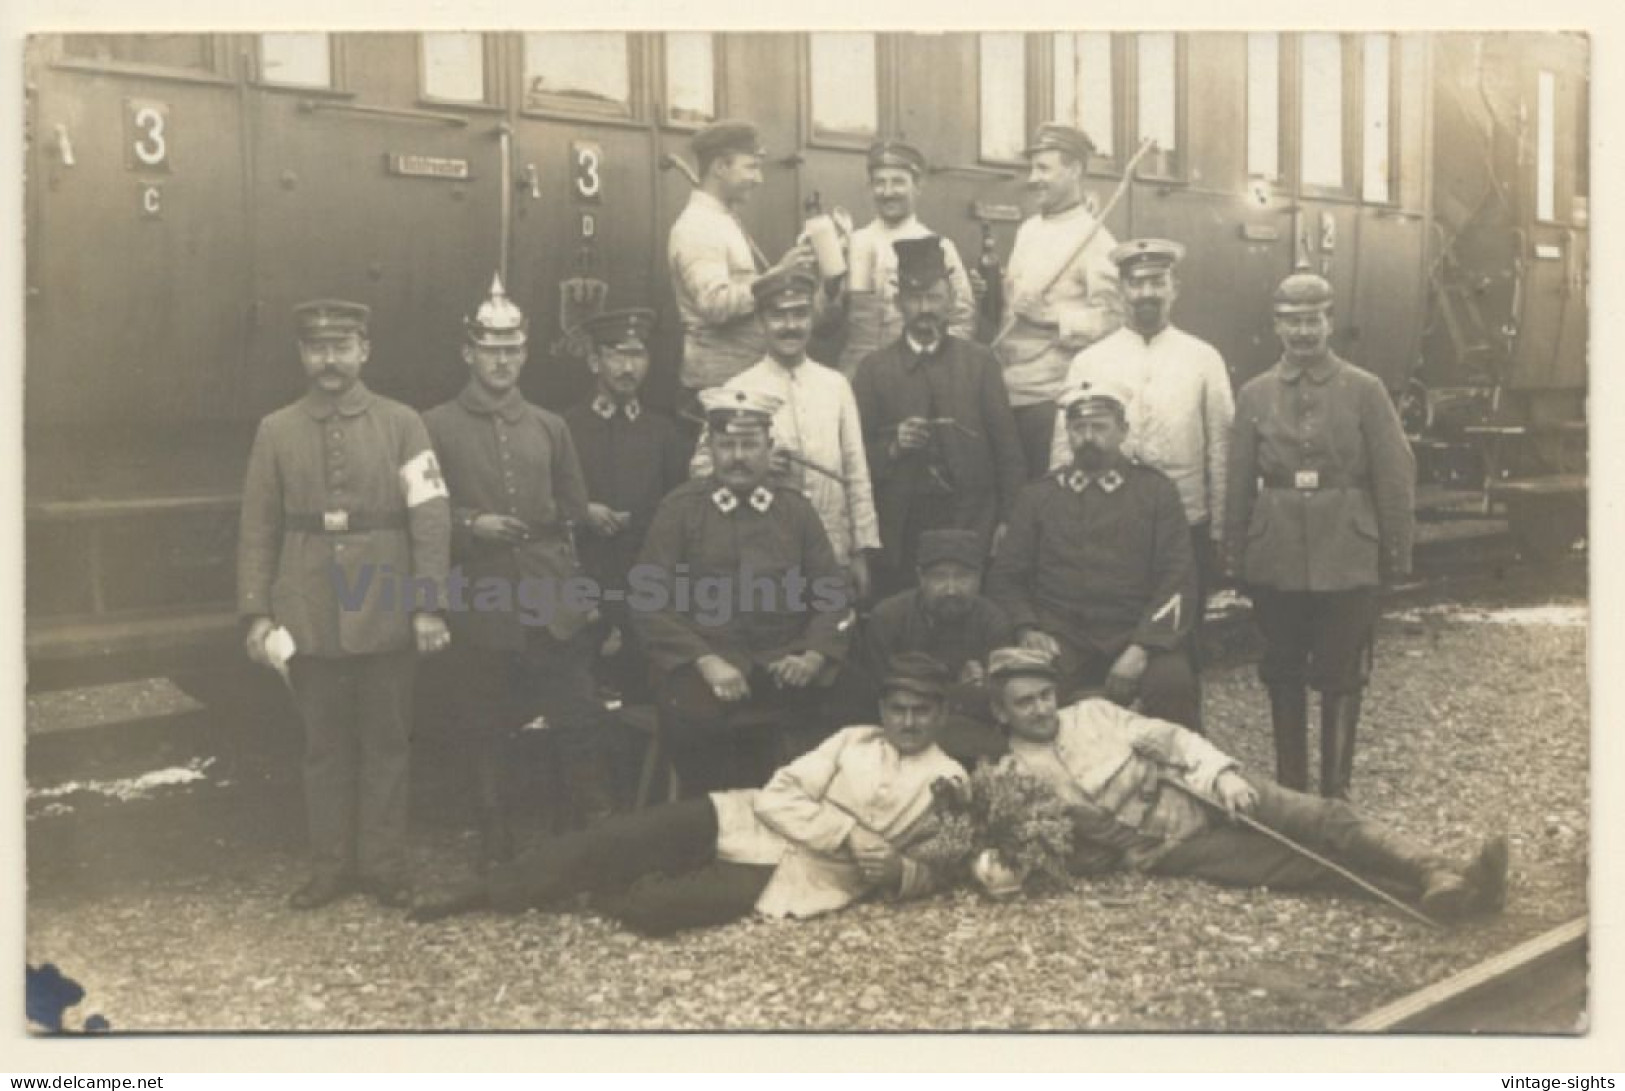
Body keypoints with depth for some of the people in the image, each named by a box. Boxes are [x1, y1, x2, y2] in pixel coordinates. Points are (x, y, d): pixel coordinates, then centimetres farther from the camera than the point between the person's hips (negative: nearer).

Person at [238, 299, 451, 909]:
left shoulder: (402, 424, 0)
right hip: (310, 620, 2)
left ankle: (383, 865, 19)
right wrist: (256, 613, -2)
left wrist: (429, 605, -11)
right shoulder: (276, 432, 6)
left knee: (385, 743, 8)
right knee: (325, 745, 10)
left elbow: (431, 517, -5)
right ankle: (332, 866, 22)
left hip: (385, 617, -1)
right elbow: (258, 530, 5)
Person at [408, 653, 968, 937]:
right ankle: (479, 892, -7)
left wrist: (898, 872, -13)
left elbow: (941, 870, 8)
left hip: (800, 875, -3)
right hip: (745, 821, 3)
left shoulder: (948, 781, 6)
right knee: (610, 841, -16)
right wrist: (847, 836, -11)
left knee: (647, 907, -27)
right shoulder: (852, 740, 10)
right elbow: (776, 798, 1)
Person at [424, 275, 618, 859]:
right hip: (481, 607, -2)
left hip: (554, 605, 2)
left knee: (580, 721, 1)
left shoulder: (550, 427, 13)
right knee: (486, 729, 6)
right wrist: (469, 526, -13)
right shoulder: (435, 427, 3)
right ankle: (495, 841, 19)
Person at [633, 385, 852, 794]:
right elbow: (649, 601, -4)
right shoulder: (680, 508, 2)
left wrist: (813, 657, -9)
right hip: (702, 692, -2)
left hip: (787, 685, 2)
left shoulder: (795, 509, 11)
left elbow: (834, 593, 9)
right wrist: (706, 662, -15)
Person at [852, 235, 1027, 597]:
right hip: (902, 528, 0)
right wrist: (892, 447, -15)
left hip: (972, 523, 0)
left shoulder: (979, 363, 7)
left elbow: (1007, 446, 4)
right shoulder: (874, 370, 7)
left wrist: (1010, 521, -2)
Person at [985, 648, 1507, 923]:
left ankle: (1443, 878, -24)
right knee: (1306, 864, -19)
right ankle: (1433, 890, -27)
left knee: (1324, 818, -16)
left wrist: (1223, 774, -10)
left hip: (1204, 795, 5)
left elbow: (1167, 737, 5)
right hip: (1174, 848, -4)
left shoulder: (1090, 714, 9)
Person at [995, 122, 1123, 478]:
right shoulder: (1026, 230, 15)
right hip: (1006, 388, 7)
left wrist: (1050, 316, -21)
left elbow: (1111, 319, -15)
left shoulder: (1094, 238, -8)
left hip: (1051, 395, -6)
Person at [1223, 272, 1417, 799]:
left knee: (1341, 676, 4)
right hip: (1276, 555, 2)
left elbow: (1395, 478, 0)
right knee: (1283, 674, 11)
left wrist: (1396, 554, -2)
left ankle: (1336, 790, 17)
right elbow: (1239, 484, 6)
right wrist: (1235, 557, 4)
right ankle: (1290, 787, 23)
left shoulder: (1365, 390, 0)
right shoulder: (1254, 395, 5)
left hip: (1347, 555, -2)